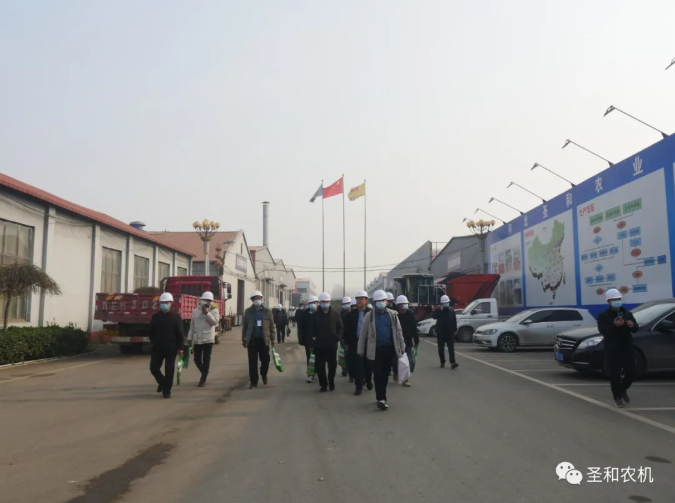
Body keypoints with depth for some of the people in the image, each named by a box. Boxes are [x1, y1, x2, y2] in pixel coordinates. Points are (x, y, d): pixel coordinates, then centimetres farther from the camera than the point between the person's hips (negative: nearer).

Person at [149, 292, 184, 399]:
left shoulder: (176, 316, -3)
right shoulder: (155, 316, 5)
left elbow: (180, 334, -4)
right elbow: (151, 332, 11)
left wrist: (180, 348, -7)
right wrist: (154, 343, 3)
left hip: (171, 347, -3)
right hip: (157, 347, 3)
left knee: (169, 370, 0)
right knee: (153, 367, 2)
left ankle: (166, 391, 12)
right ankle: (162, 382, 31)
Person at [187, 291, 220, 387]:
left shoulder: (214, 310, -1)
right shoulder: (196, 311, 9)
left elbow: (215, 322, -17)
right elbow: (192, 325, 13)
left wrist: (207, 313, -22)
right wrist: (189, 337, 10)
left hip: (208, 339, -4)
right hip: (197, 339, 4)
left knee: (206, 360, -1)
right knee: (197, 360, 7)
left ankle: (203, 380, 9)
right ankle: (204, 374, 32)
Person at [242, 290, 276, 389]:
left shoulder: (267, 311, 3)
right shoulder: (248, 311, 3)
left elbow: (271, 326, 6)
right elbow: (244, 326, 6)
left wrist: (272, 339, 4)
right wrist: (243, 339, 5)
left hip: (264, 340, 0)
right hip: (252, 340, 0)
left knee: (265, 360, 5)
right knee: (252, 362, 0)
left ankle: (264, 374, 35)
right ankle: (254, 382, 10)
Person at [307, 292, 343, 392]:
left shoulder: (335, 315, 2)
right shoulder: (314, 315, -1)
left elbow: (340, 328, 8)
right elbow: (310, 330, 0)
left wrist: (337, 337, -6)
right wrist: (312, 341, -8)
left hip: (332, 345, 1)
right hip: (319, 346, -1)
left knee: (332, 366, 9)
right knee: (320, 367, 3)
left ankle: (331, 383, 29)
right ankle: (323, 385, 17)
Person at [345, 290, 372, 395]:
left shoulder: (371, 313, -2)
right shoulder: (351, 314, 5)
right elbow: (347, 329, 6)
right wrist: (346, 343, 3)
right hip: (355, 342, 1)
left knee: (368, 364, 10)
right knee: (357, 365, -1)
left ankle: (368, 381, 32)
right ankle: (359, 386, 6)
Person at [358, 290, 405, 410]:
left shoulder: (392, 315, 4)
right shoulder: (369, 316, -1)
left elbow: (398, 332, 7)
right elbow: (363, 334, 1)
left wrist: (402, 347, 5)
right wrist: (361, 350, 0)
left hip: (389, 349, 2)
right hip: (376, 350, -2)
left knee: (385, 374, 12)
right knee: (378, 375, -5)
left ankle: (381, 397, 26)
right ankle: (381, 398, -5)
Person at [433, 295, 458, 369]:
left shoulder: (452, 310, 7)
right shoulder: (438, 310, 1)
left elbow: (454, 321, 10)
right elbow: (434, 316, -18)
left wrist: (455, 330, 6)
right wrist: (440, 310, -23)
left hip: (450, 332, 1)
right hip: (440, 332, 0)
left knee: (451, 348, -7)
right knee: (441, 348, 6)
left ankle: (452, 363, -14)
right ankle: (442, 362, 15)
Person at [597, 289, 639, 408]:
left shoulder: (628, 313, 12)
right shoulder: (603, 315, -2)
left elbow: (636, 329, 10)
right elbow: (602, 330, -15)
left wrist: (633, 325, -14)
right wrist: (614, 325, -30)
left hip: (627, 348, 4)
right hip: (612, 350, -4)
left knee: (631, 373, 4)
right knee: (614, 375, -3)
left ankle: (623, 389, 32)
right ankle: (617, 397, 11)